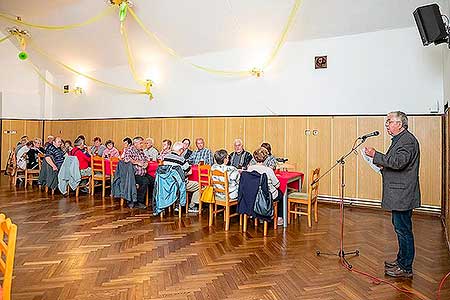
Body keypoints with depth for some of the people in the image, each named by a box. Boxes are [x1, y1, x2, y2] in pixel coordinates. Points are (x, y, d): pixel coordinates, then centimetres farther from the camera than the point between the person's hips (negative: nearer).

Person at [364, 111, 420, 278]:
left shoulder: (407, 140, -15)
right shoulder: (399, 139, 18)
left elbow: (398, 162, -27)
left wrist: (375, 155, -21)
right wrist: (383, 166, 10)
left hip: (402, 195, -11)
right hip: (398, 195, 11)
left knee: (403, 229, -2)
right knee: (400, 228, 18)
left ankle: (405, 268, 9)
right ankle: (401, 260, 31)